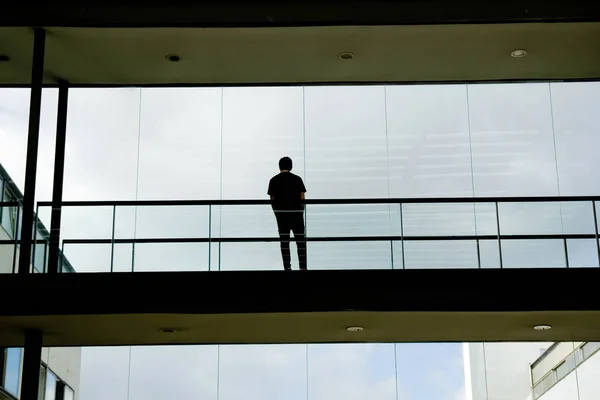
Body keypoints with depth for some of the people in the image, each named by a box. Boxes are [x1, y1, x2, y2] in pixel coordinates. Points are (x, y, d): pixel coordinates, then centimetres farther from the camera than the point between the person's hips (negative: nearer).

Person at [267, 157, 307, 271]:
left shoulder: (274, 180, 1)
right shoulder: (297, 179, -1)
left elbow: (272, 200, 0)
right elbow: (302, 198, -2)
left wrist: (277, 213, 11)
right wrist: (301, 212, 10)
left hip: (281, 215, 1)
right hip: (296, 214, -1)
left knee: (284, 241, 5)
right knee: (301, 241, 4)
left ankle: (287, 267, 2)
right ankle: (303, 267, -1)